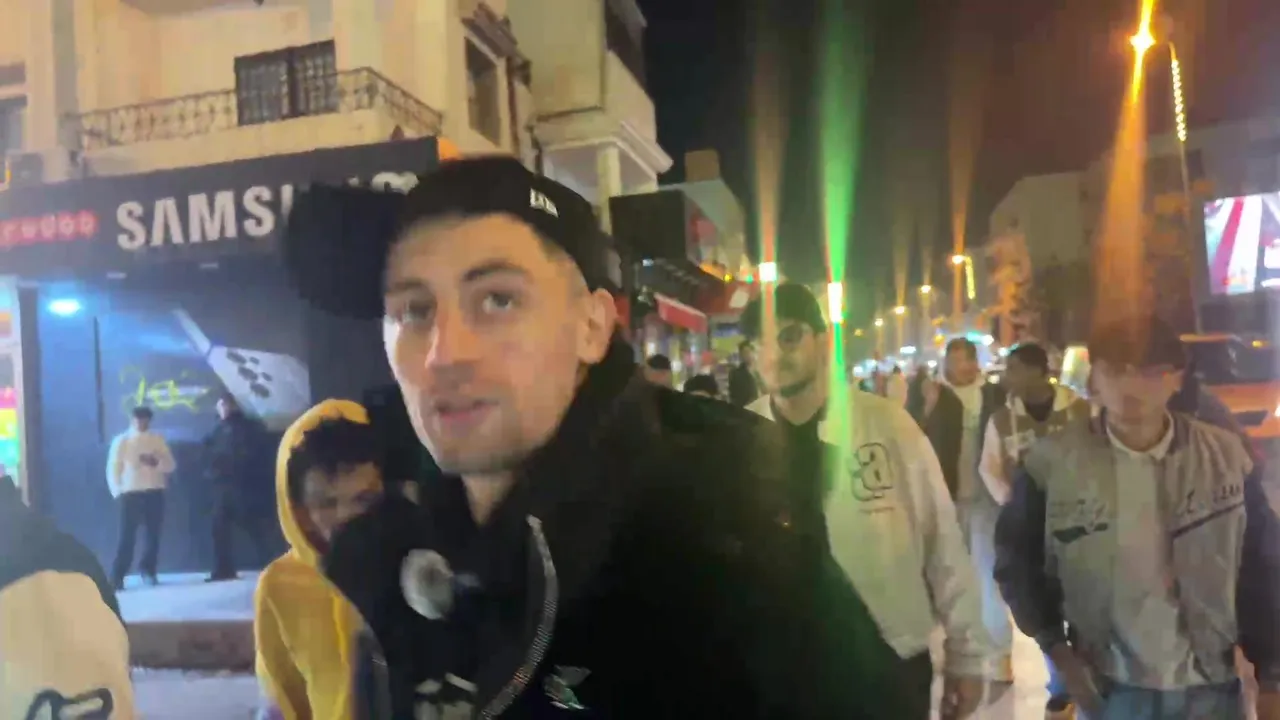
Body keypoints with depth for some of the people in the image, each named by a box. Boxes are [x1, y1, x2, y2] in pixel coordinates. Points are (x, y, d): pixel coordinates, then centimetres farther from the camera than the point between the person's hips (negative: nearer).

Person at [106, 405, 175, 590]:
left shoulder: (157, 439, 8)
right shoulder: (122, 440, 2)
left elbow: (171, 464, 4)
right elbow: (113, 469, 1)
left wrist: (156, 462, -15)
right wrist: (117, 492, -6)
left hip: (155, 493, 3)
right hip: (131, 494, -3)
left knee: (153, 534, 8)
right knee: (127, 536, -5)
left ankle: (148, 570, 25)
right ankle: (117, 577, -2)